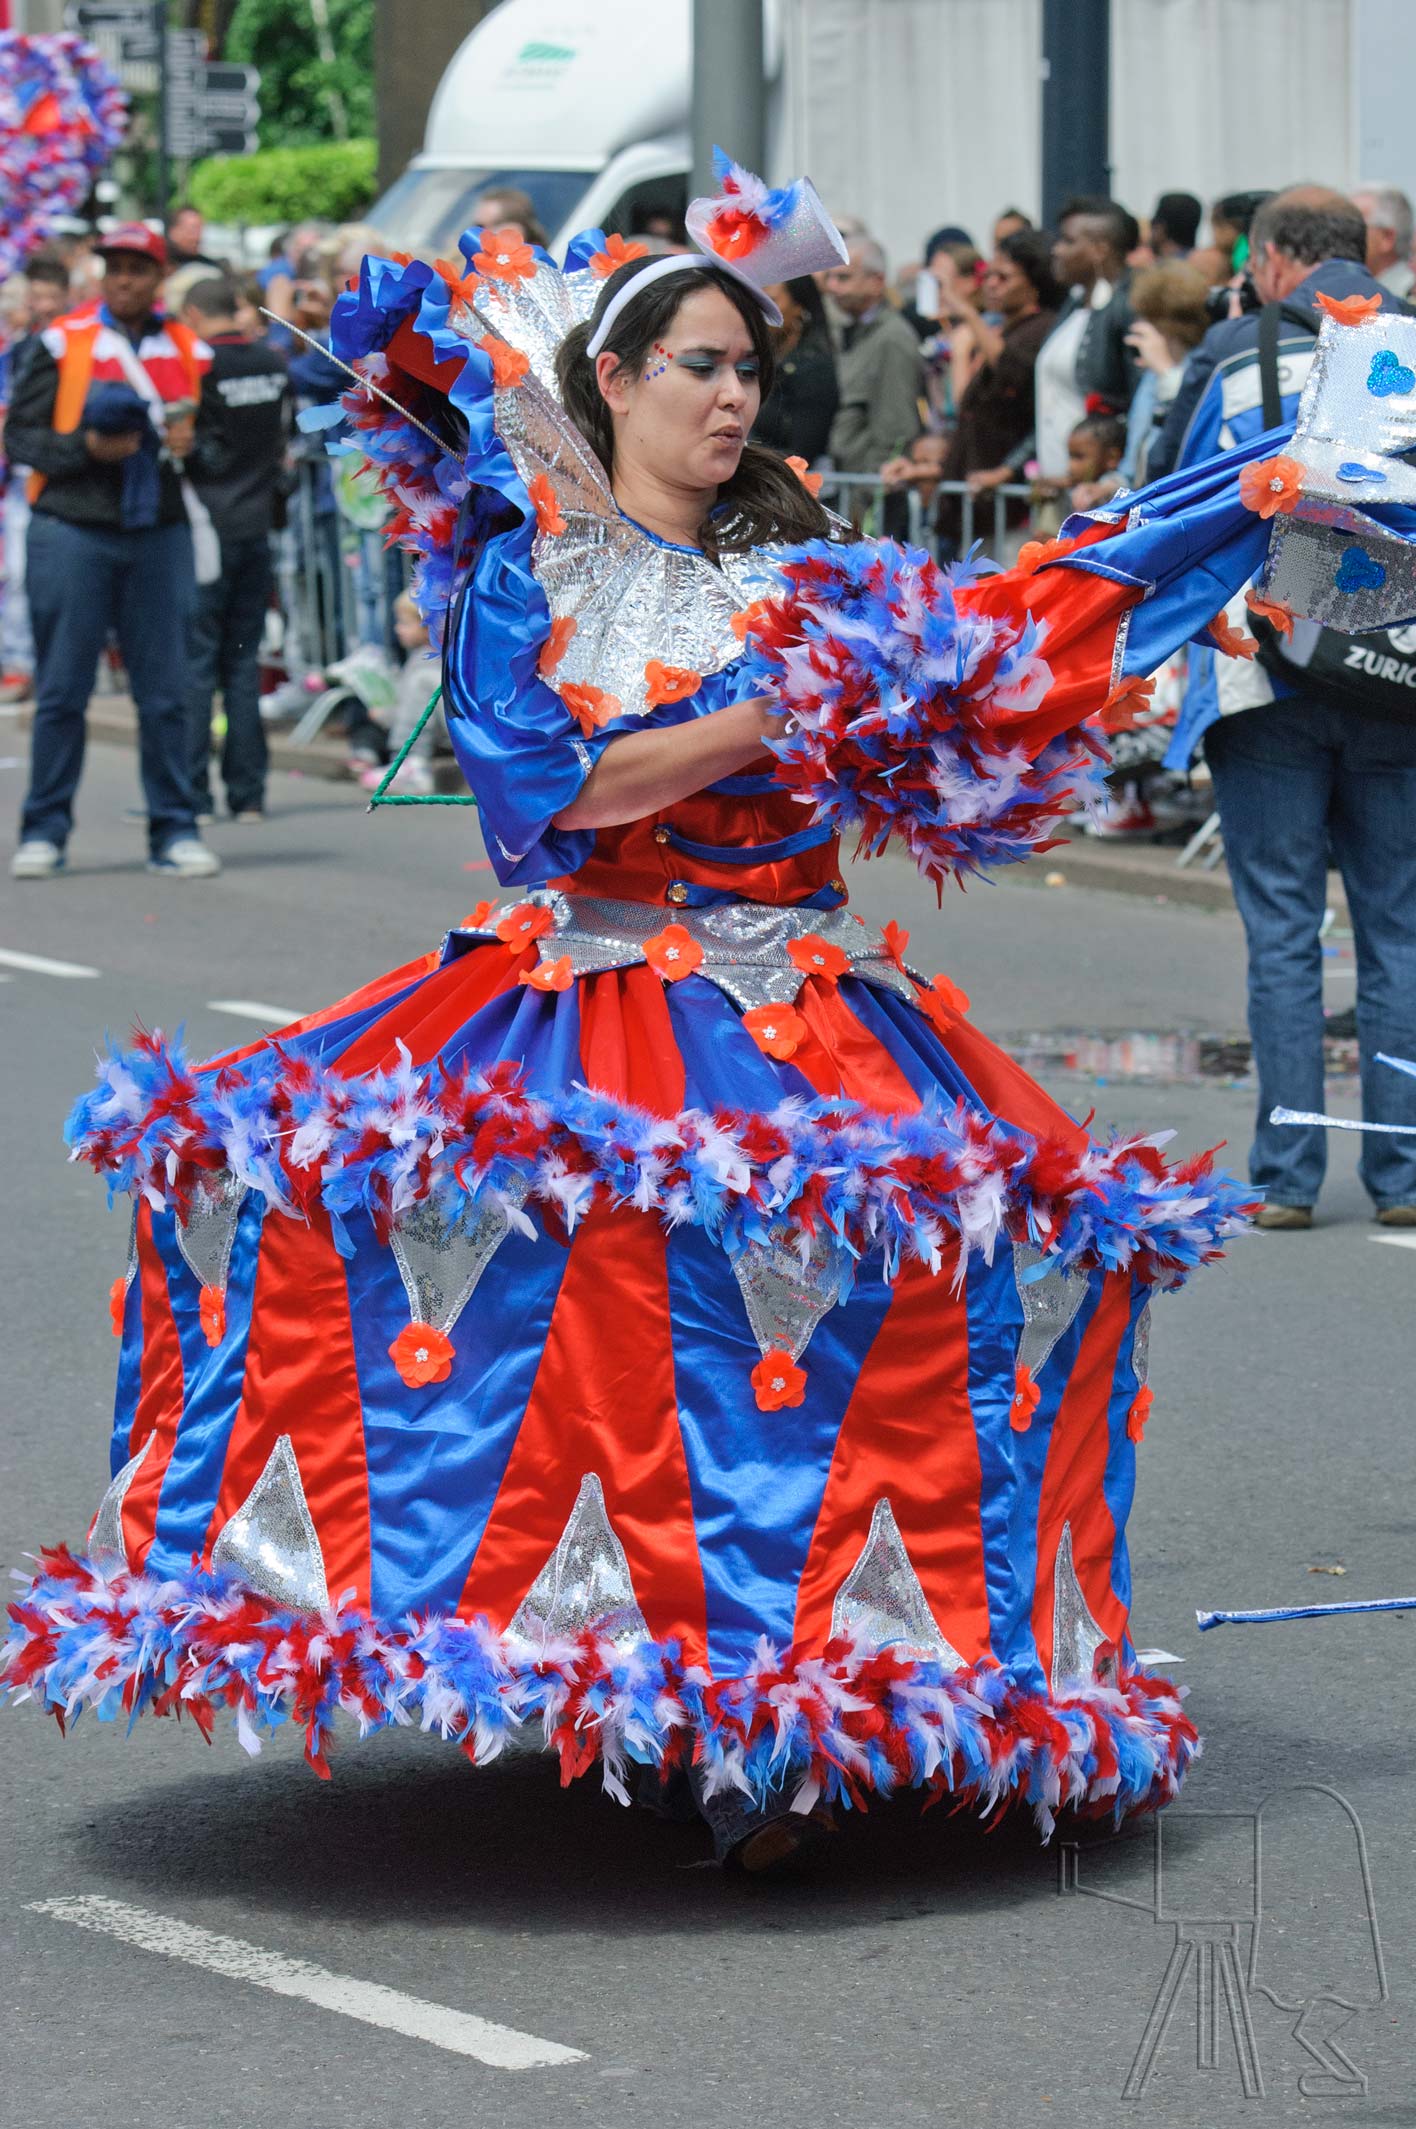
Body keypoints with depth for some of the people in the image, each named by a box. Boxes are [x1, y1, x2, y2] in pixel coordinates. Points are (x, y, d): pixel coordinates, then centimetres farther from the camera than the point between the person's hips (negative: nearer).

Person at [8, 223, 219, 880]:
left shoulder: (190, 352, 10)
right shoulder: (62, 343, 3)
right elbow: (23, 434, 2)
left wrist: (190, 445, -5)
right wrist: (86, 448, -14)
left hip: (160, 536, 2)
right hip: (72, 531, -2)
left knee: (166, 693, 2)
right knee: (61, 690, 0)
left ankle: (174, 831, 9)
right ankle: (44, 831, 7)